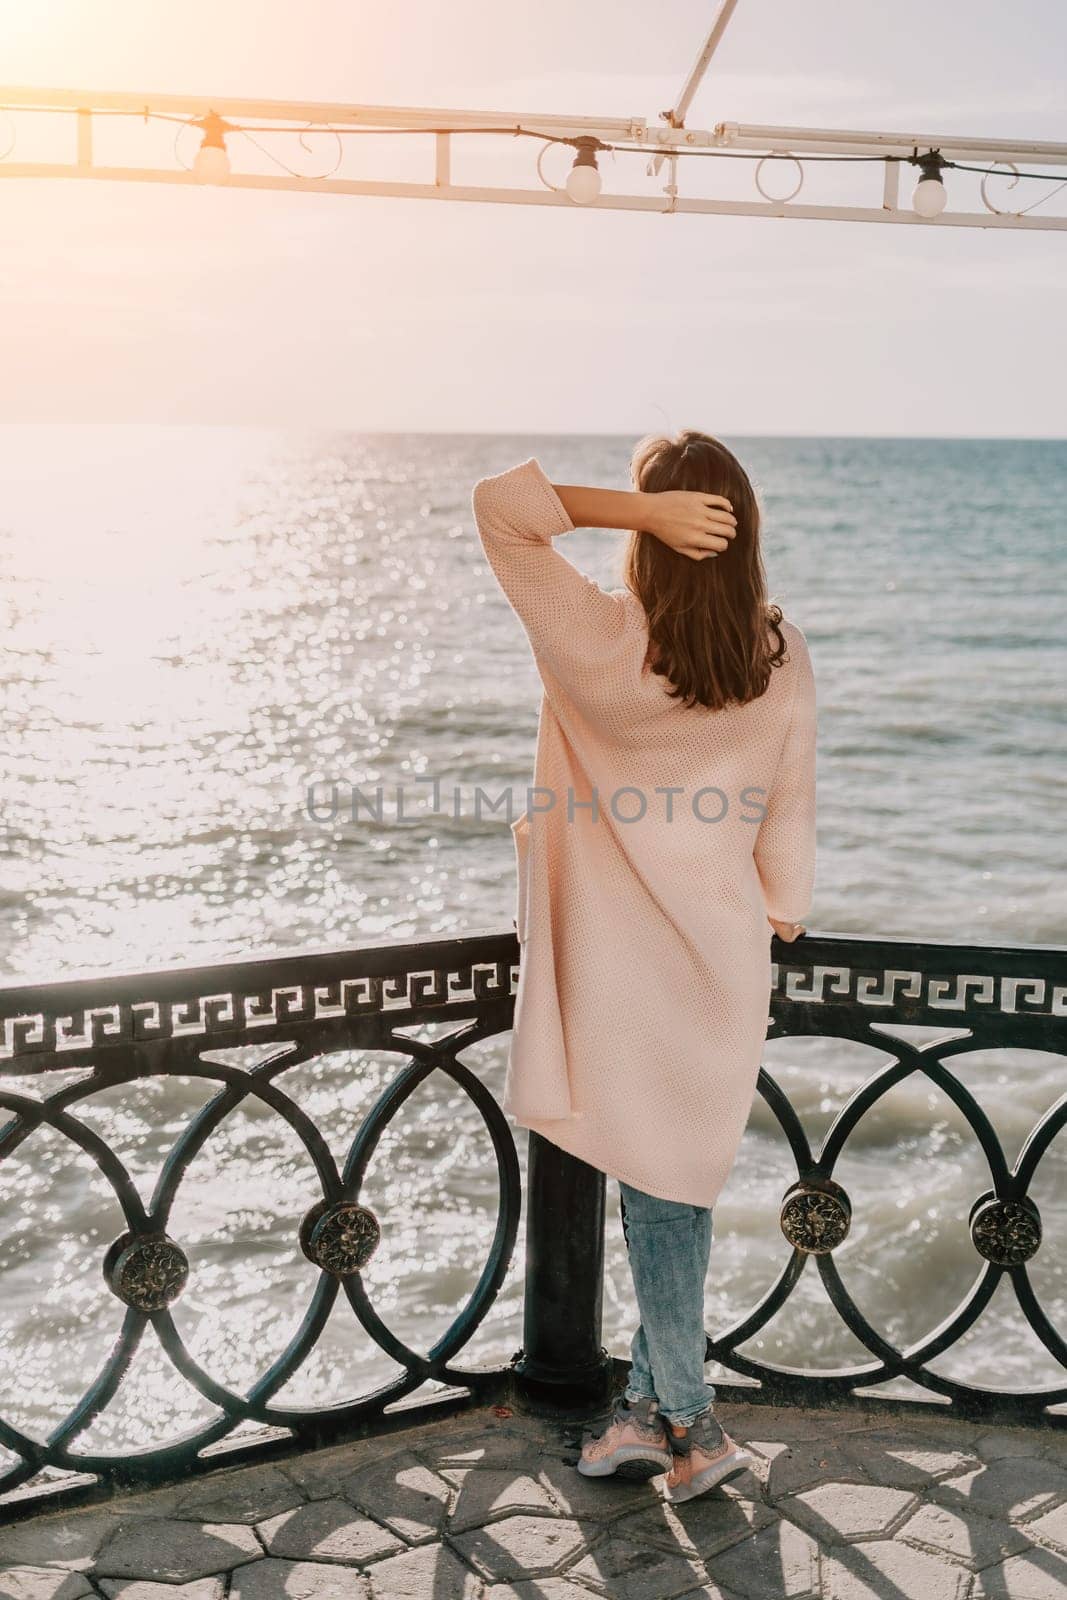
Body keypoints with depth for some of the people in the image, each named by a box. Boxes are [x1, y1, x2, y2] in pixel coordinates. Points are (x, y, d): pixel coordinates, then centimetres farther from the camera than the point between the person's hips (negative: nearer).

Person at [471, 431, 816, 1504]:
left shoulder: (604, 644, -19)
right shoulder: (783, 656, -4)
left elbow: (498, 504, -15)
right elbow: (789, 813, 3)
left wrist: (637, 510, -19)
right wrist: (778, 917, 16)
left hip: (626, 962, -4)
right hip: (727, 955, 4)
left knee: (653, 1187, 8)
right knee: (681, 1184, 15)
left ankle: (693, 1424, 16)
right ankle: (646, 1406, 27)